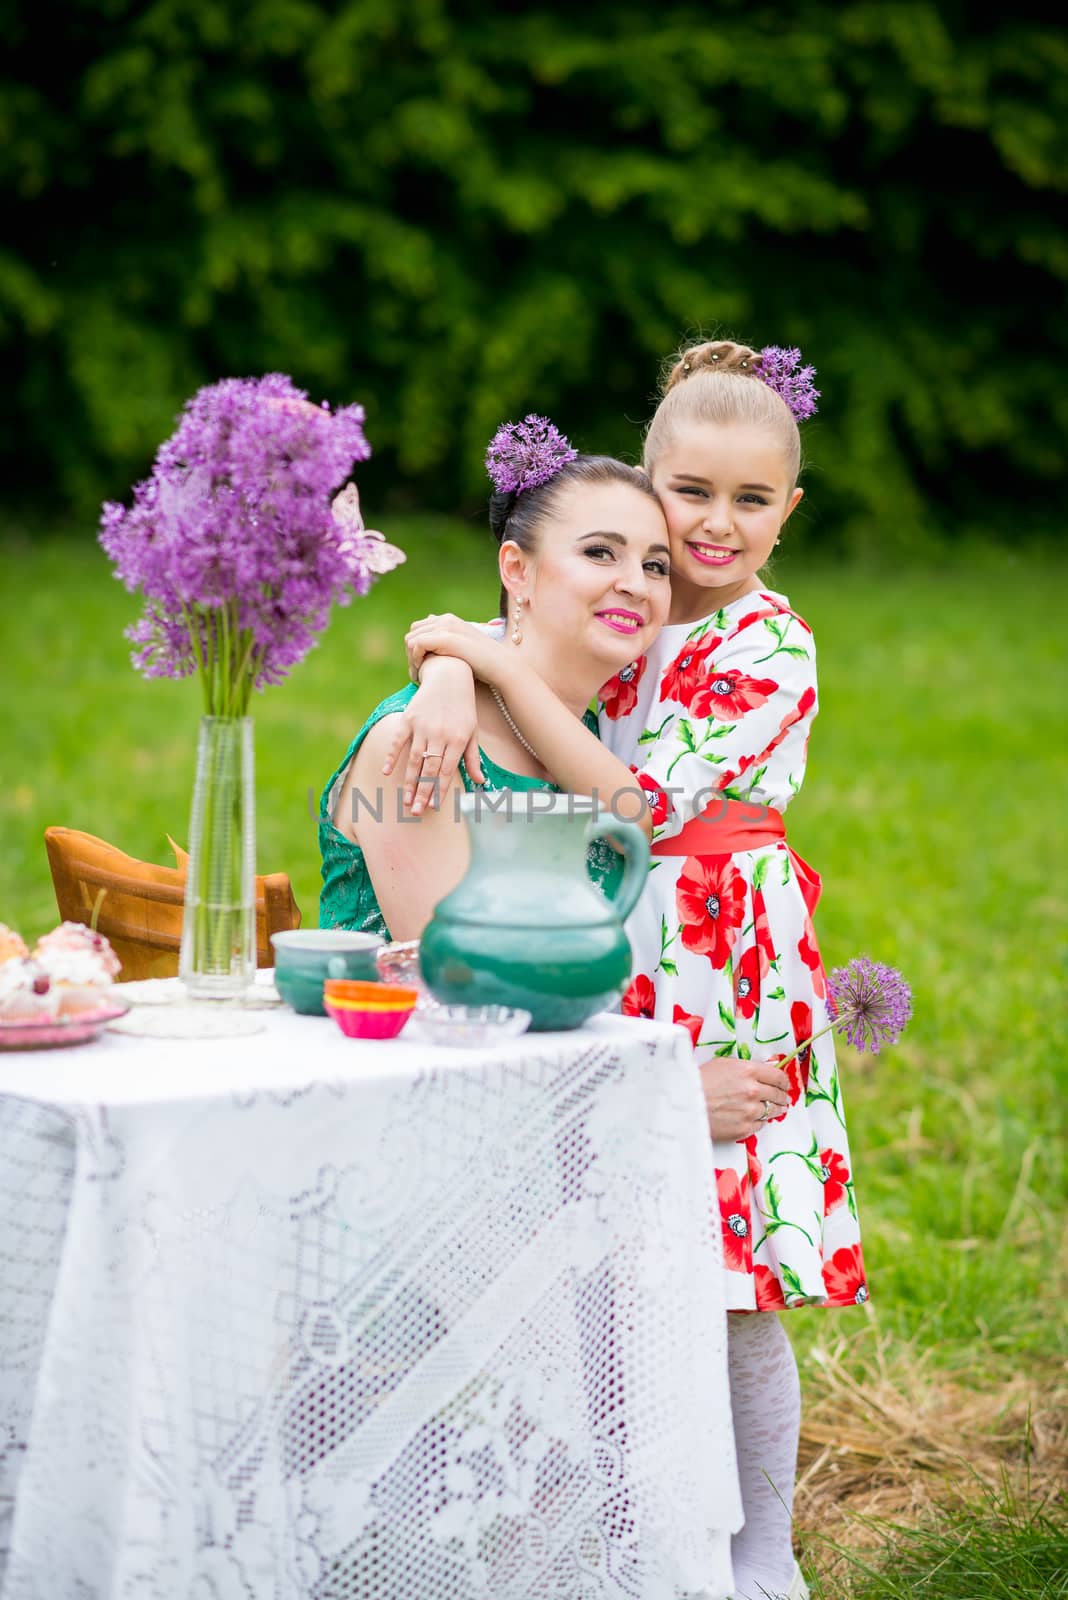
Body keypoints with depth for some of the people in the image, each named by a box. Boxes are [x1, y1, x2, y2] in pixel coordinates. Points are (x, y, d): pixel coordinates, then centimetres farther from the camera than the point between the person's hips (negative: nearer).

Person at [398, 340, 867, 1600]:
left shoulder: (772, 649, -10)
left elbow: (646, 801, -20)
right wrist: (453, 676, -21)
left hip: (727, 977, -5)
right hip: (605, 963, 5)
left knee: (731, 1291, 1)